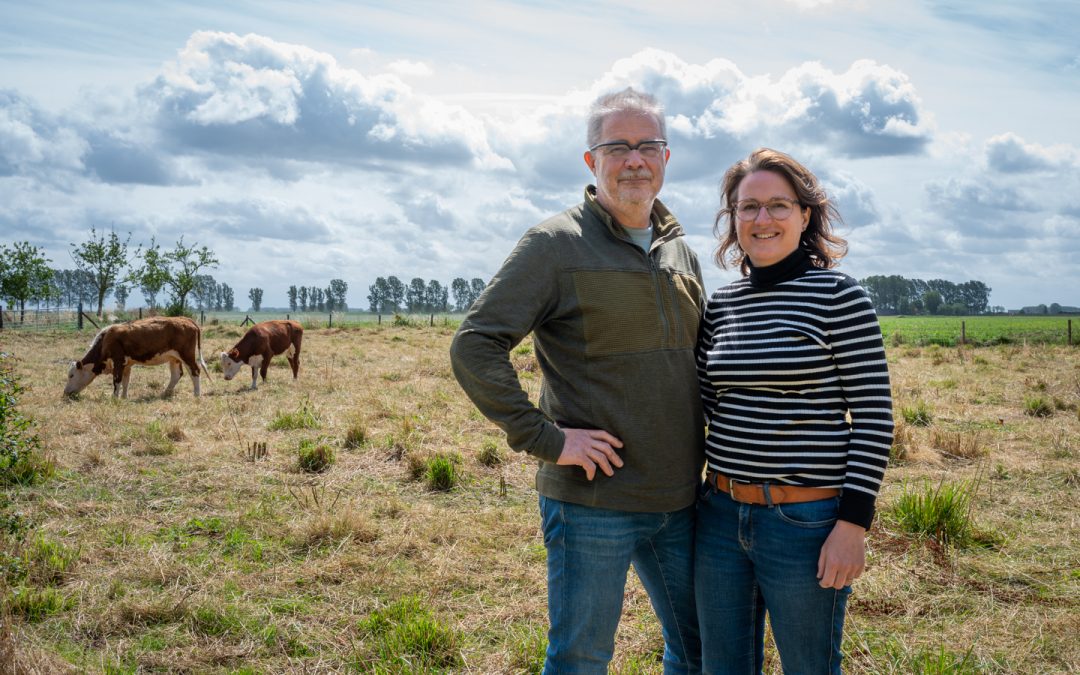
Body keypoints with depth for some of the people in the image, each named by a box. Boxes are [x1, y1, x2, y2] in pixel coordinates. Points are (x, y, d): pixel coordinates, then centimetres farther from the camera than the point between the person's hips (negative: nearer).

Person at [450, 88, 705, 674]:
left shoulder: (680, 251, 11)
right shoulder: (555, 244, -9)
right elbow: (473, 346, -15)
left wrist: (700, 451, 13)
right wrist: (545, 438, -18)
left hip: (678, 500, 6)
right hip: (592, 500, -6)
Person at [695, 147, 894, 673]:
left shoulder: (837, 295, -8)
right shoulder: (721, 304, 7)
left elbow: (873, 416, -10)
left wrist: (852, 524, -14)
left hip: (807, 523, -5)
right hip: (722, 516, 5)